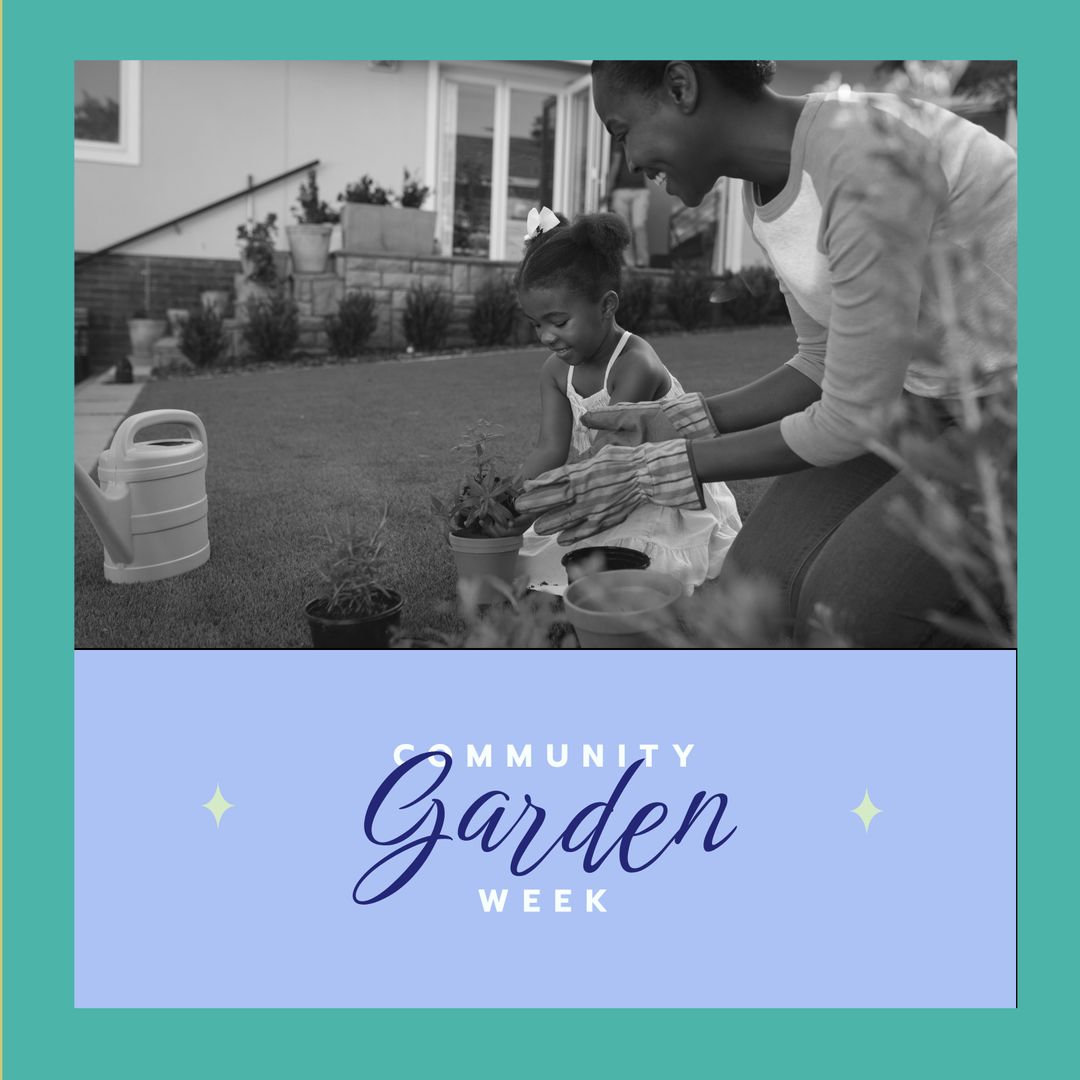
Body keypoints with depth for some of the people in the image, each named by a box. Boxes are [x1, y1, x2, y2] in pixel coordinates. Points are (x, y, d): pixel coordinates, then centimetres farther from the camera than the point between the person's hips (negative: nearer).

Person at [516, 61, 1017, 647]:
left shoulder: (865, 158, -28)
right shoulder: (763, 191, 0)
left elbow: (853, 417, -23)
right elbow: (823, 366, 9)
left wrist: (660, 470, -16)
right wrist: (682, 423, -2)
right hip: (933, 395, 8)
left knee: (845, 606, -20)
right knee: (756, 578, -7)